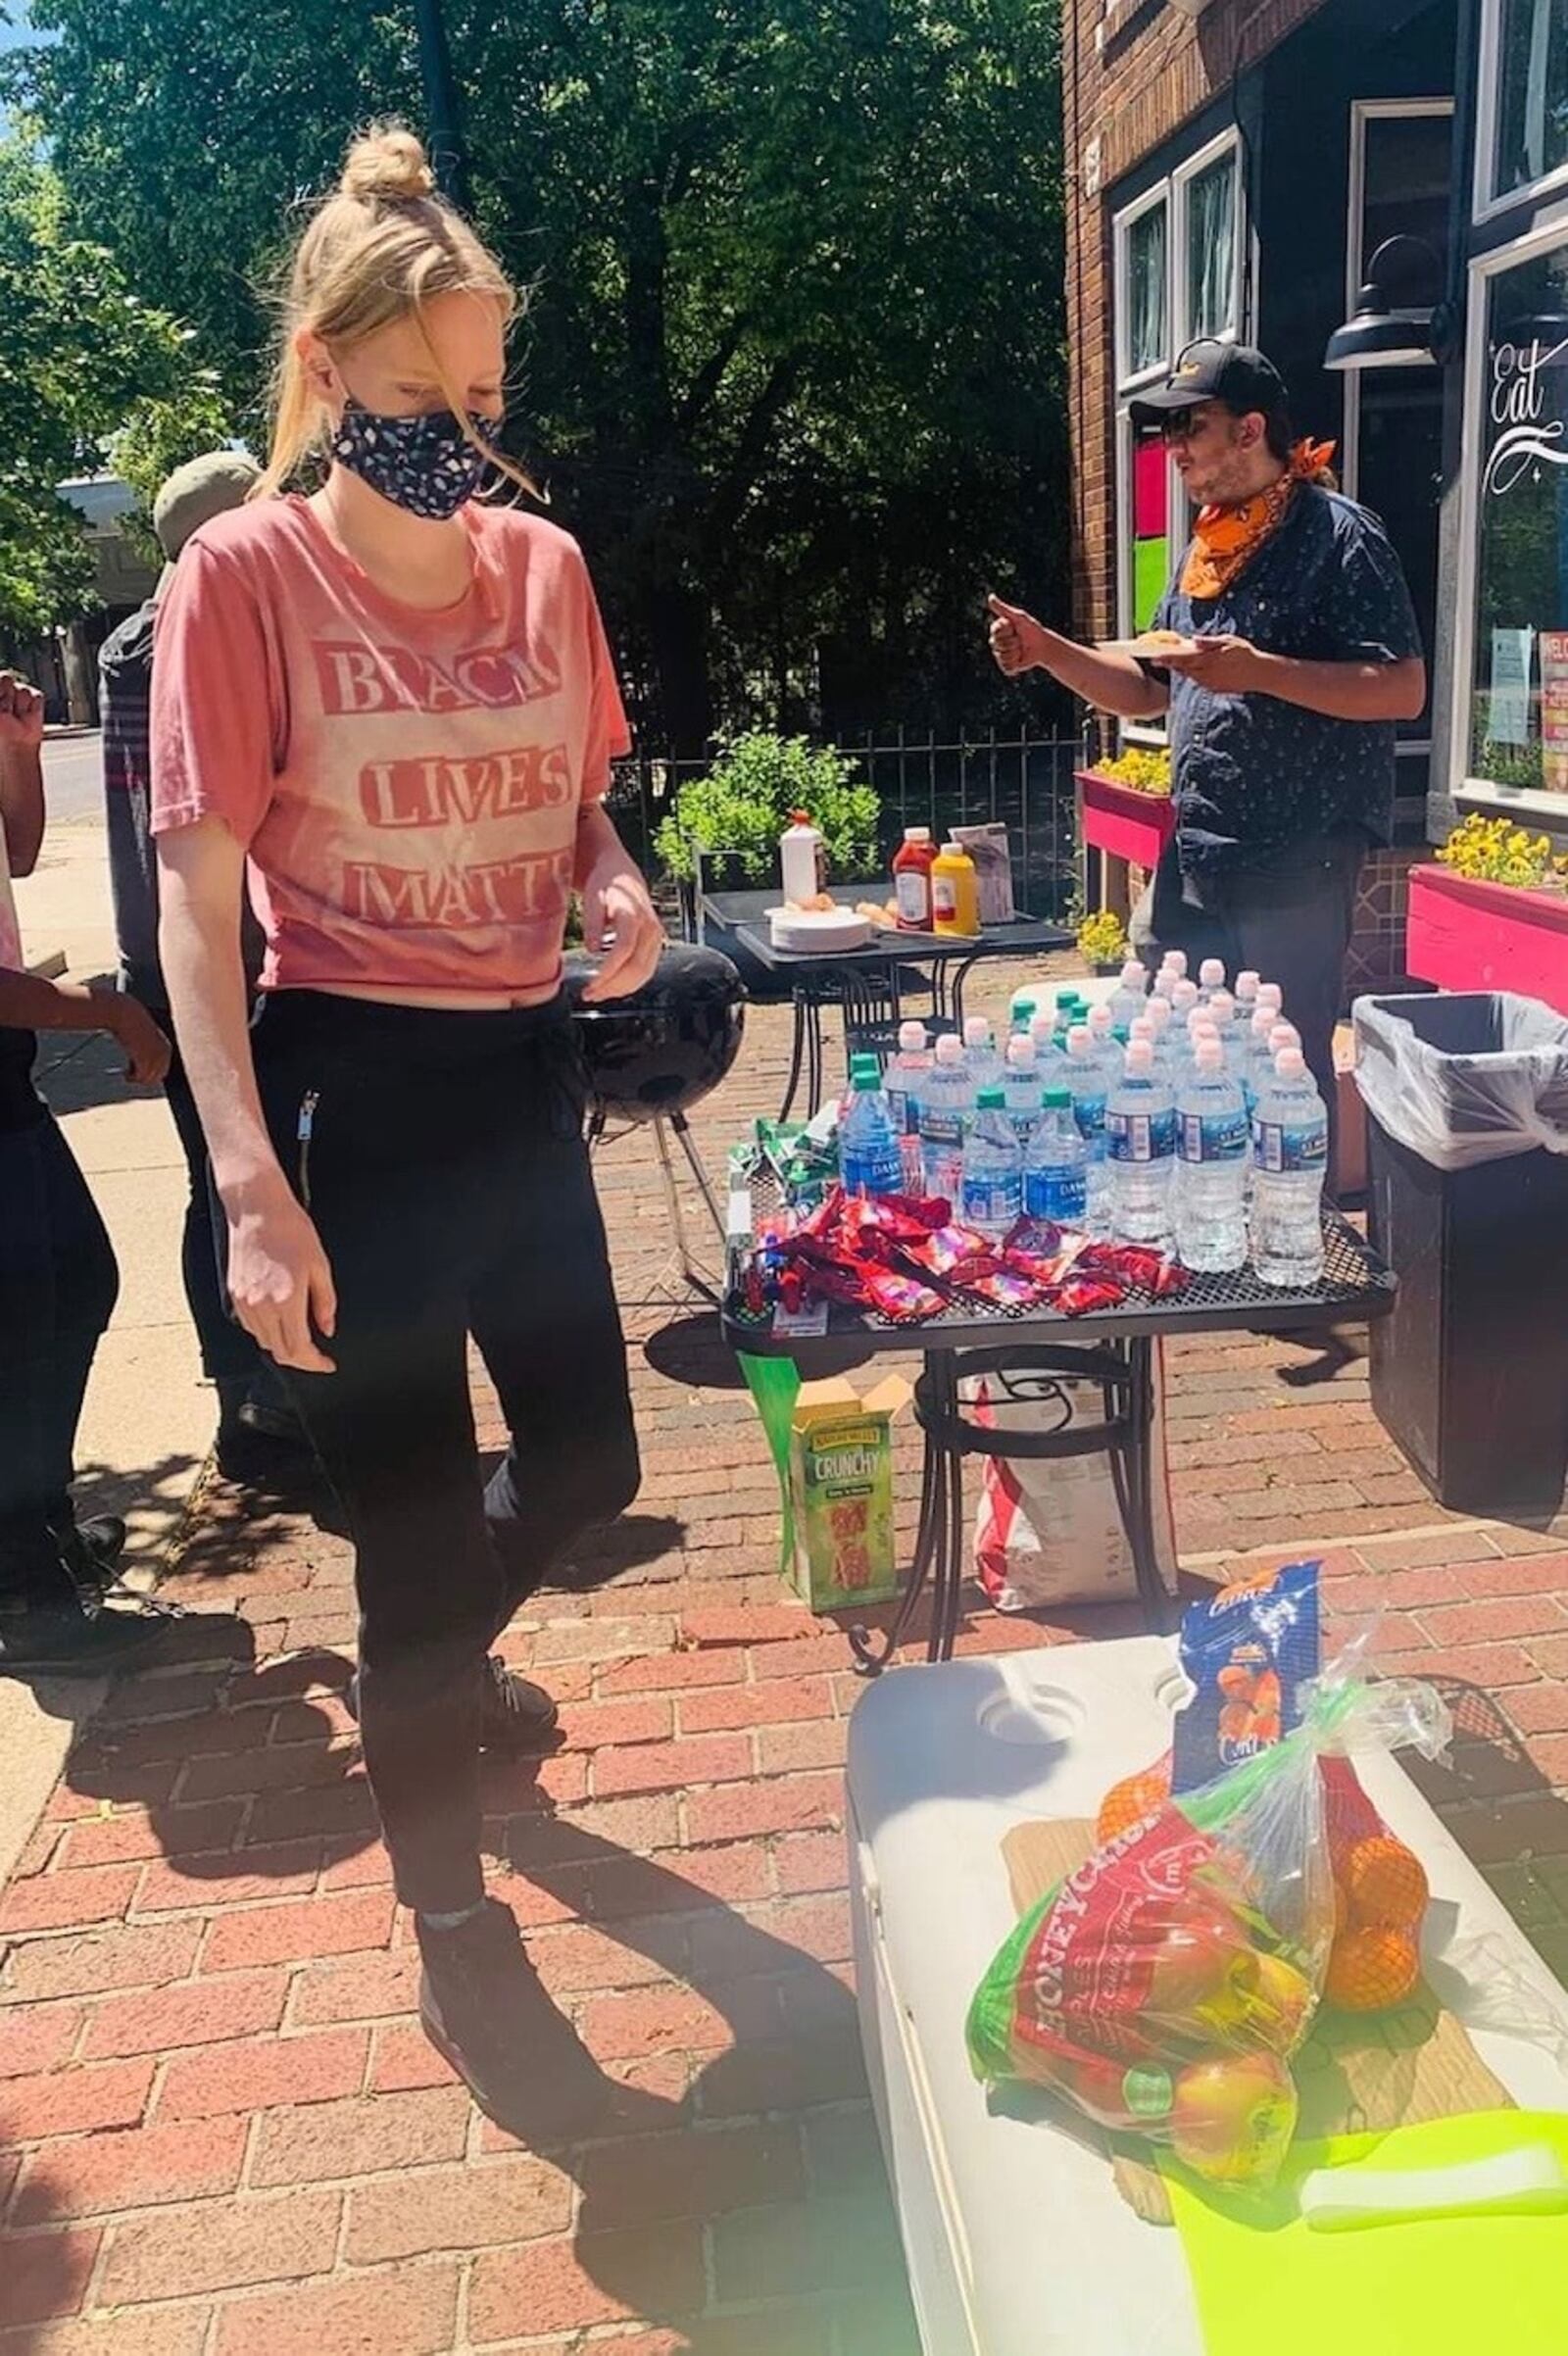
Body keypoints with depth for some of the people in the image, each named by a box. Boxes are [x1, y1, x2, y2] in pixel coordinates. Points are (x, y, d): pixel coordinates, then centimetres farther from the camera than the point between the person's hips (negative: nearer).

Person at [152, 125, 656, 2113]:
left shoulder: (542, 563, 4)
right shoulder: (243, 574, -10)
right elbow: (196, 897, -12)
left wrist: (618, 888, -8)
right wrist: (250, 1184, -21)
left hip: (523, 1068, 6)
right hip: (352, 1086, -5)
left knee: (586, 1463, 16)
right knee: (413, 1515, 4)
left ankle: (431, 1657, 52)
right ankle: (449, 1909, 29)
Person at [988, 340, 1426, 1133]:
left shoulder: (1337, 534, -8)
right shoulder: (1205, 548, 17)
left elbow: (1403, 689, -15)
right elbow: (1149, 689, 21)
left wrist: (1259, 669, -24)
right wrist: (1049, 651, 6)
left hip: (1298, 862, -8)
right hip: (1192, 860, 8)